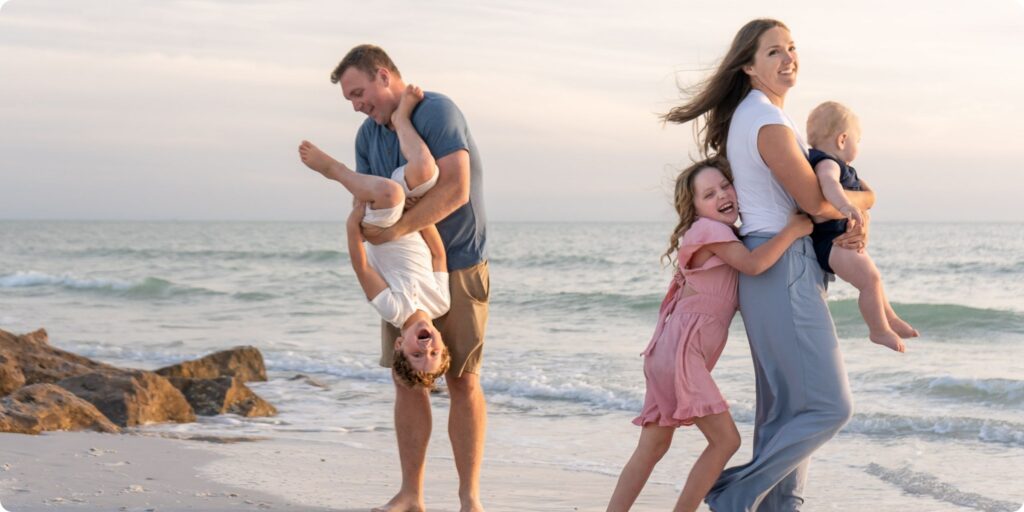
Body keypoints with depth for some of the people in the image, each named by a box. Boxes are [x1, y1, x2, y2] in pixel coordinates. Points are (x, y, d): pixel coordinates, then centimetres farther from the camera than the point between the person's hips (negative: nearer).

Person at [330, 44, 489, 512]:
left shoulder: (437, 112, -16)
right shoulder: (368, 135, 8)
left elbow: (455, 189, -26)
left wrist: (396, 229, -29)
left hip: (458, 267, -6)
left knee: (463, 382, -2)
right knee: (407, 382, 3)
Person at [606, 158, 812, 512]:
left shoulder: (727, 237, 19)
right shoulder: (709, 230, -10)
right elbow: (753, 265, -22)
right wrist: (793, 230, -14)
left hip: (675, 353, 10)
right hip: (680, 351, -10)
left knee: (653, 447, 11)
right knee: (725, 440, -8)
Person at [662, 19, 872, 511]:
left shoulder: (751, 114, 16)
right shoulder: (769, 123, -15)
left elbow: (804, 197, 18)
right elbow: (816, 202, -15)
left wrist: (855, 220, 1)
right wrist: (861, 201, 6)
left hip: (771, 270, 10)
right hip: (783, 270, -10)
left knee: (785, 405, 13)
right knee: (828, 406, -8)